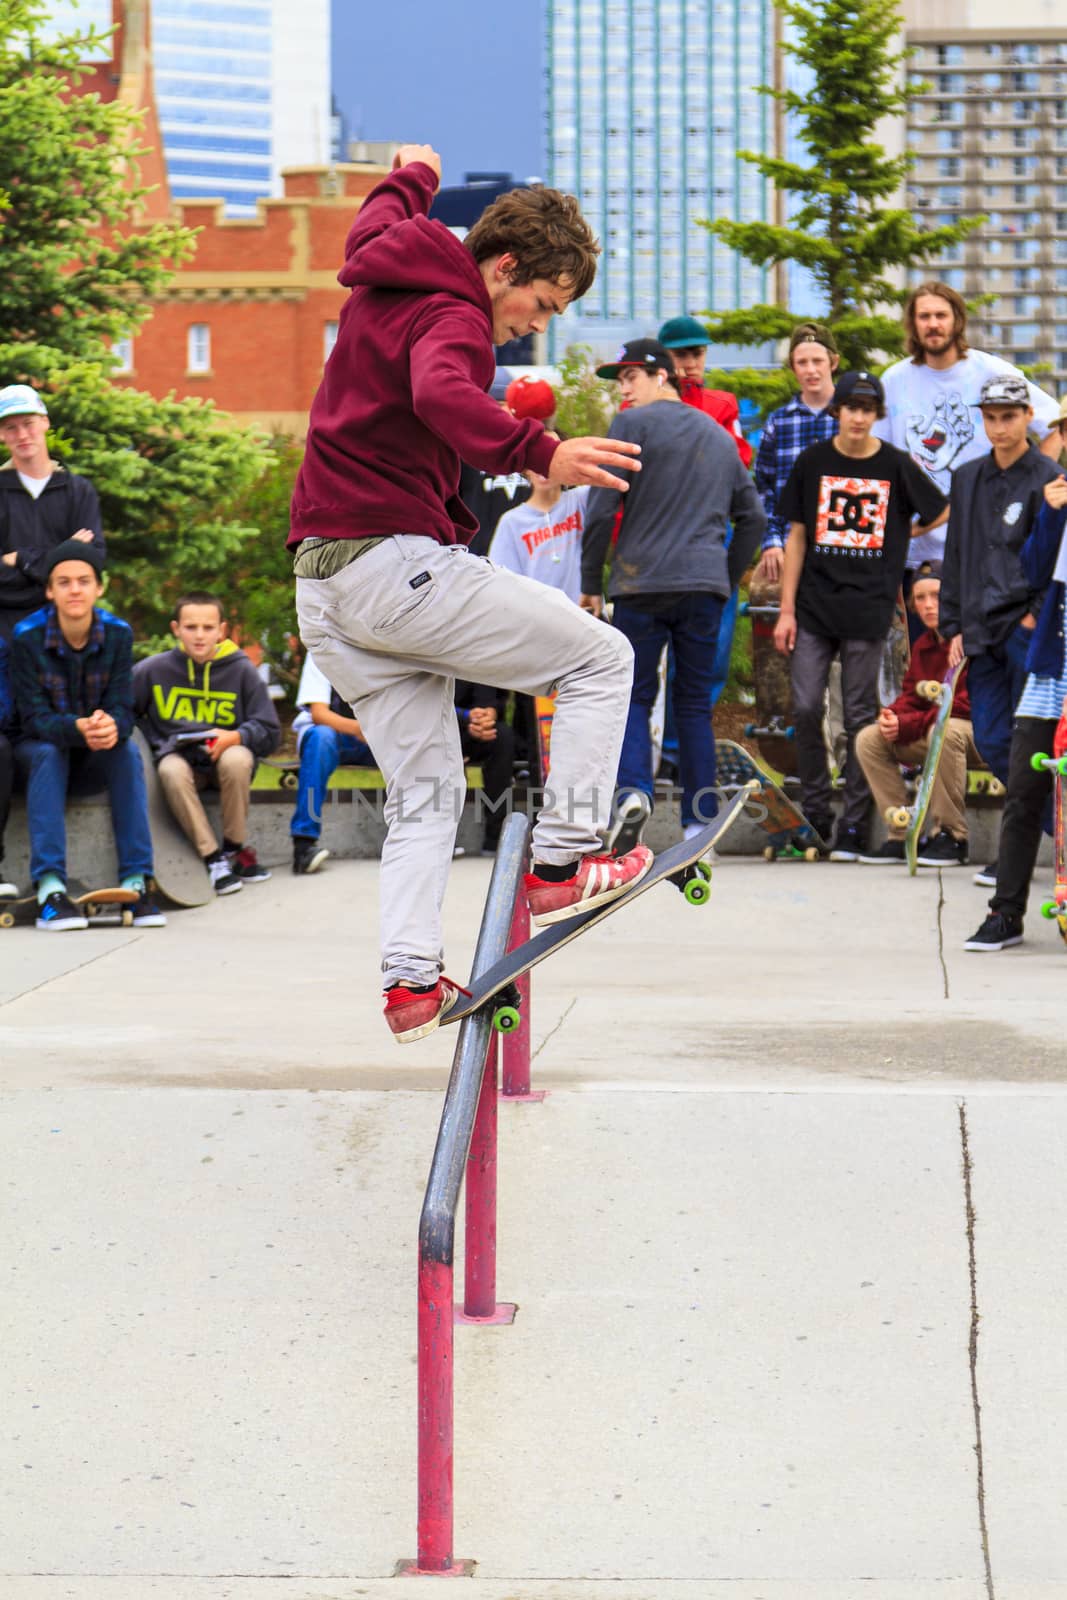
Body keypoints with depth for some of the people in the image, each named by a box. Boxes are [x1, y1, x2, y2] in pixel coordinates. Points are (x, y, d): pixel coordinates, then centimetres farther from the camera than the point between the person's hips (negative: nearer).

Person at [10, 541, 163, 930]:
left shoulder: (117, 633, -11)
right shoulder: (27, 636, -18)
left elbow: (122, 708, -14)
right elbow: (34, 718, -20)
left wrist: (111, 727, -40)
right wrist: (78, 728, -42)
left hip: (95, 761, 2)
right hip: (36, 749, -2)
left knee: (127, 751, -29)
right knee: (46, 753, -35)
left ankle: (136, 881, -32)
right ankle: (49, 887, -45)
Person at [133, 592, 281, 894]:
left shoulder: (241, 670, 0)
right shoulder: (152, 670, 2)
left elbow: (270, 732, -2)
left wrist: (234, 737, -22)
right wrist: (154, 742, -7)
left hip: (225, 756, 0)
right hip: (180, 757, 0)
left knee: (237, 759, -35)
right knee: (171, 771, -35)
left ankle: (235, 848, -16)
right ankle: (213, 859, -29)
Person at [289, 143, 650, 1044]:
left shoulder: (382, 280, 16)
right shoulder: (453, 317, -12)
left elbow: (379, 219, 41)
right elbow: (440, 395, -36)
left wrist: (413, 176, 62)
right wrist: (536, 454, -48)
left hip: (323, 586, 9)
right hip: (400, 559, -9)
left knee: (425, 791, 13)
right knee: (602, 658, 2)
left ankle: (412, 978, 3)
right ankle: (564, 861, -2)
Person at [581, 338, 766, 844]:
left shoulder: (634, 424, -1)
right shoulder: (718, 435, 18)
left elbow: (602, 509, -6)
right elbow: (752, 515, 21)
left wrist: (590, 583, 2)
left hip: (643, 583, -4)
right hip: (705, 586, 4)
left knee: (633, 695, 2)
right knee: (694, 703, 9)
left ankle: (633, 789, -22)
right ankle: (700, 821, 5)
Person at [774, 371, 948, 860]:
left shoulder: (895, 466, 1)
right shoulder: (813, 462, 5)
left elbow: (941, 512, 16)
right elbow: (797, 536, 7)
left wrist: (902, 533, 9)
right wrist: (787, 609, 3)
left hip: (868, 611, -1)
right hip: (814, 607, 2)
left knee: (860, 717, 1)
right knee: (805, 708, -3)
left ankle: (853, 825, 6)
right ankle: (815, 813, 10)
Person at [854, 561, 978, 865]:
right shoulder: (923, 645, 10)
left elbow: (967, 704, -24)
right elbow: (911, 696, 13)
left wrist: (907, 726, -26)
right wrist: (892, 717, -13)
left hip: (979, 736, -8)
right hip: (929, 736, 8)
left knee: (945, 731, -40)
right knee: (869, 739, -7)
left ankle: (950, 836, -27)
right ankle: (901, 836, -5)